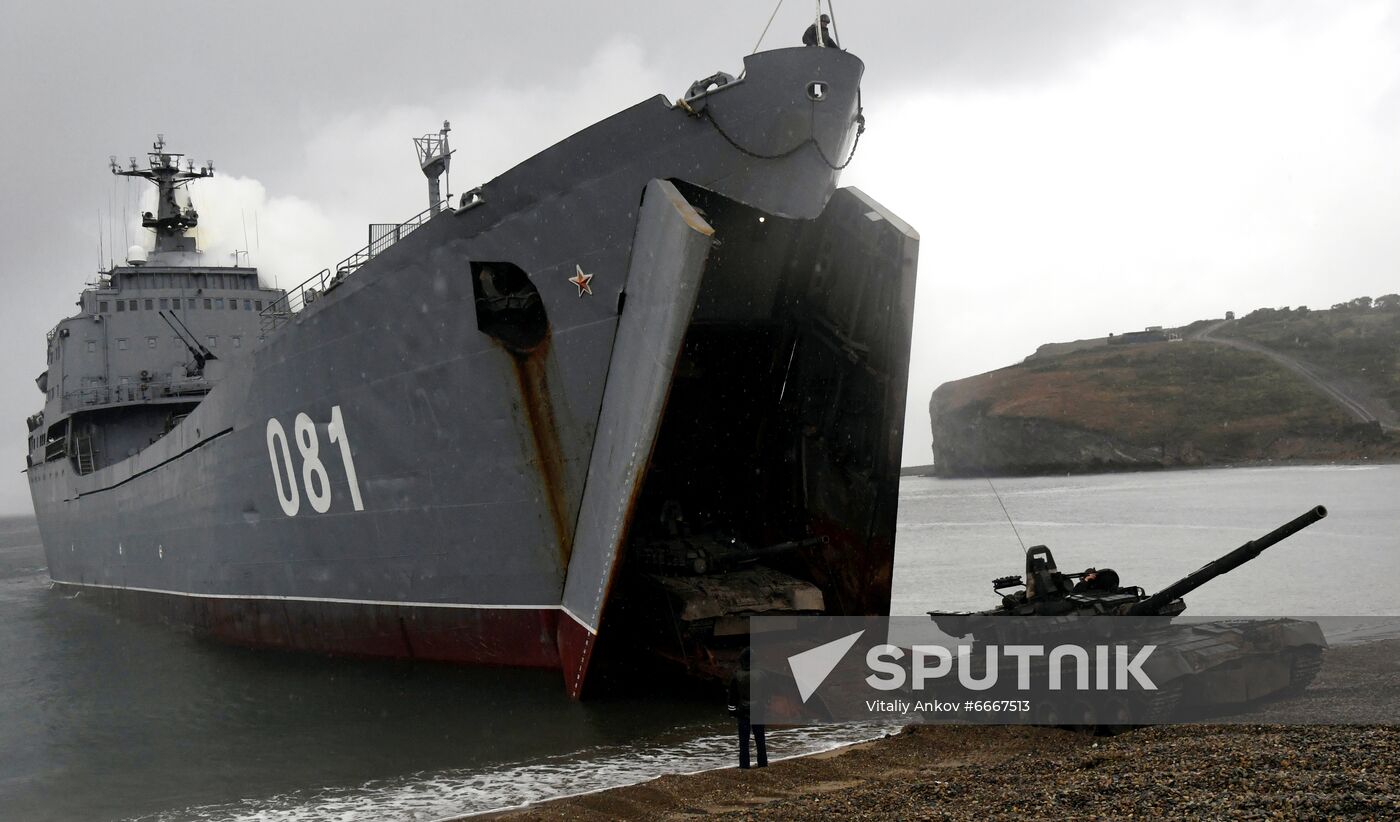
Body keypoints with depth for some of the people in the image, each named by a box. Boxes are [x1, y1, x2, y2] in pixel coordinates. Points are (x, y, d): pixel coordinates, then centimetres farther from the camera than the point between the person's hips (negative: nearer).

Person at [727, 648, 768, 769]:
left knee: (744, 740, 4)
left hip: (743, 712, -1)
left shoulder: (736, 676, -7)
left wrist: (732, 711, 8)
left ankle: (744, 765, 4)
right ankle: (763, 763, 17)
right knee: (760, 738, 11)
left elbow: (732, 696, -1)